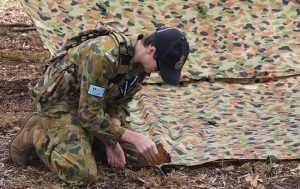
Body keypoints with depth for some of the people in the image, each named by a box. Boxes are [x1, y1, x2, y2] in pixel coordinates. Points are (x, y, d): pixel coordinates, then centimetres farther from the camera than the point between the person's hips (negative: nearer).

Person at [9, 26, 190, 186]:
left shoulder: (141, 61, -8)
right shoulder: (103, 55, -35)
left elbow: (119, 103, 2)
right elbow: (90, 115, -31)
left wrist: (112, 140, -14)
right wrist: (133, 137, -30)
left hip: (92, 105, 8)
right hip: (60, 101, -8)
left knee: (138, 153, 2)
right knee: (82, 174, -26)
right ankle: (35, 131, -3)